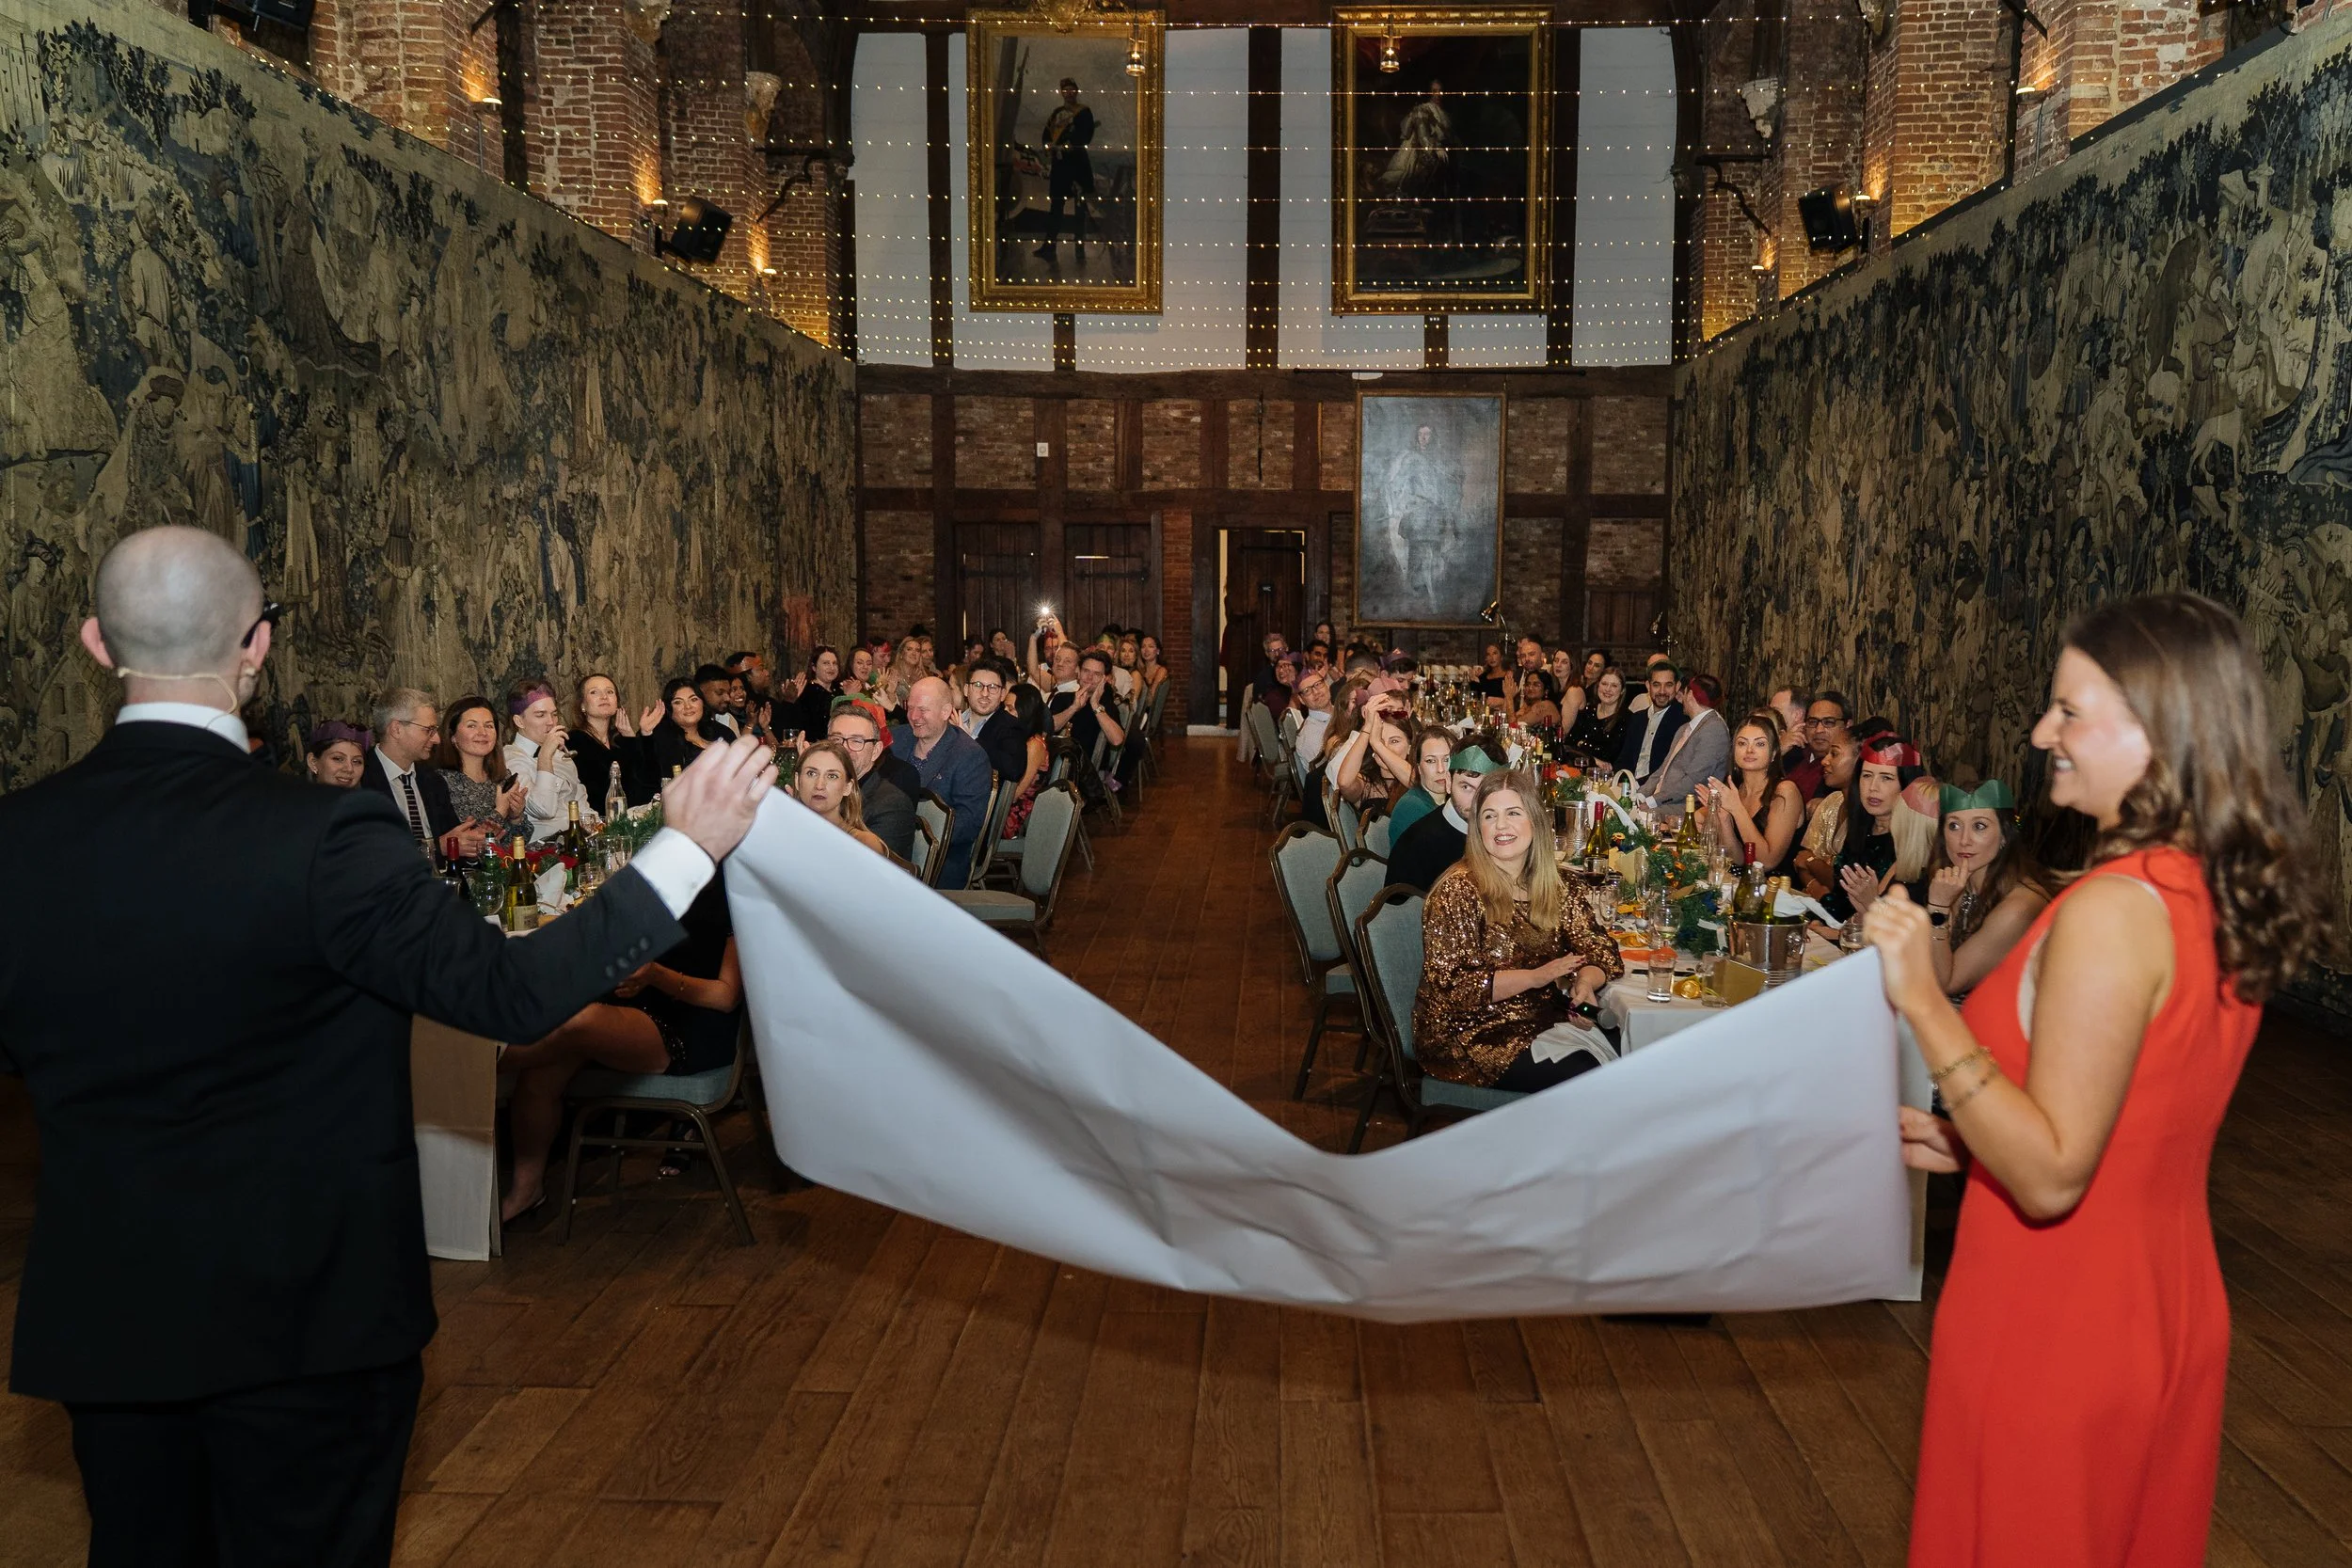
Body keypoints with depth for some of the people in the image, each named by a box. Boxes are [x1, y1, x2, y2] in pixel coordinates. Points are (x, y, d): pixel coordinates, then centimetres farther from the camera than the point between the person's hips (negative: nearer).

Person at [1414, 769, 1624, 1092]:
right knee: (1584, 1075, -25)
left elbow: (1599, 950, 6)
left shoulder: (1552, 885, 7)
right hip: (1469, 1037, -6)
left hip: (1542, 1023, 6)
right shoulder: (1458, 891, -12)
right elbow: (1450, 984, -16)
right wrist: (1535, 977, -21)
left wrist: (1585, 984, -17)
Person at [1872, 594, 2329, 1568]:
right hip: (2168, 1314, 8)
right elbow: (2132, 1131, 9)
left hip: (2057, 1328, -8)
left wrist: (1922, 1001, -28)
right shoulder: (2226, 900, 1)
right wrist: (1962, 1142, 9)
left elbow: (2051, 1176, -26)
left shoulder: (2113, 910, -26)